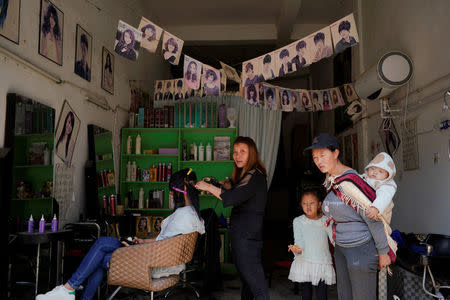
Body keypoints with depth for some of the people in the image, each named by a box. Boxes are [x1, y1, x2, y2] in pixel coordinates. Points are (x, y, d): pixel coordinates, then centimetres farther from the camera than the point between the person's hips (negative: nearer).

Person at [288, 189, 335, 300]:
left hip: (322, 263, 0)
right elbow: (298, 240, -5)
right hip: (304, 263, 1)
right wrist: (296, 249, -26)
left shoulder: (325, 221, 3)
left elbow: (334, 239, -1)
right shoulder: (298, 221, 4)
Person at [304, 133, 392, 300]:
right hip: (340, 248, 9)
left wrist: (383, 252, -14)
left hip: (361, 248, -9)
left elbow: (373, 218, -20)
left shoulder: (350, 182, -23)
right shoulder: (330, 179, 4)